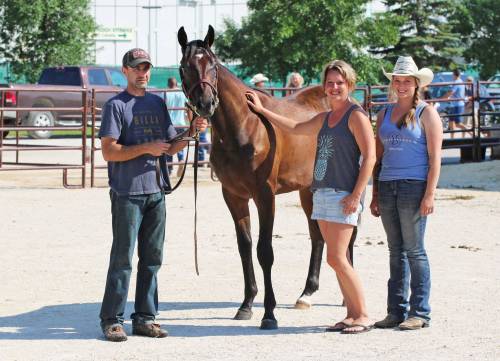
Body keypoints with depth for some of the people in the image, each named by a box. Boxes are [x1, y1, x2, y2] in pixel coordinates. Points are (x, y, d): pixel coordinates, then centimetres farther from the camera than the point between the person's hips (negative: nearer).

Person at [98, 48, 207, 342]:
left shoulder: (157, 103, 14)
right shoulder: (116, 105, -5)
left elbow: (172, 147, 16)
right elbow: (109, 151, -13)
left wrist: (192, 131, -2)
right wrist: (146, 148, -18)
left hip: (155, 191, 6)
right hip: (127, 193, -6)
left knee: (152, 258, 8)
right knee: (122, 257, -5)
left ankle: (145, 318, 16)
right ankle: (112, 320, 0)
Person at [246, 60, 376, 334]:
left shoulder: (356, 116, -7)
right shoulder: (325, 118, 17)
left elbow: (369, 157, -13)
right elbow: (295, 128, 33)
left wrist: (356, 195, -19)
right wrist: (262, 110, 36)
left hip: (343, 195, -8)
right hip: (322, 192, 8)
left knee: (336, 259, -12)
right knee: (338, 260, 7)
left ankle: (363, 315, -4)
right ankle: (352, 314, 11)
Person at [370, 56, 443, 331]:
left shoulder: (427, 114, -2)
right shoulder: (384, 115, 14)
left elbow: (434, 158, -7)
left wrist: (429, 195, -15)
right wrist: (375, 195, 12)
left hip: (414, 186, -5)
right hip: (387, 186, 6)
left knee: (414, 250, -3)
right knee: (395, 251, 10)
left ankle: (419, 313, 3)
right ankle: (396, 311, 14)